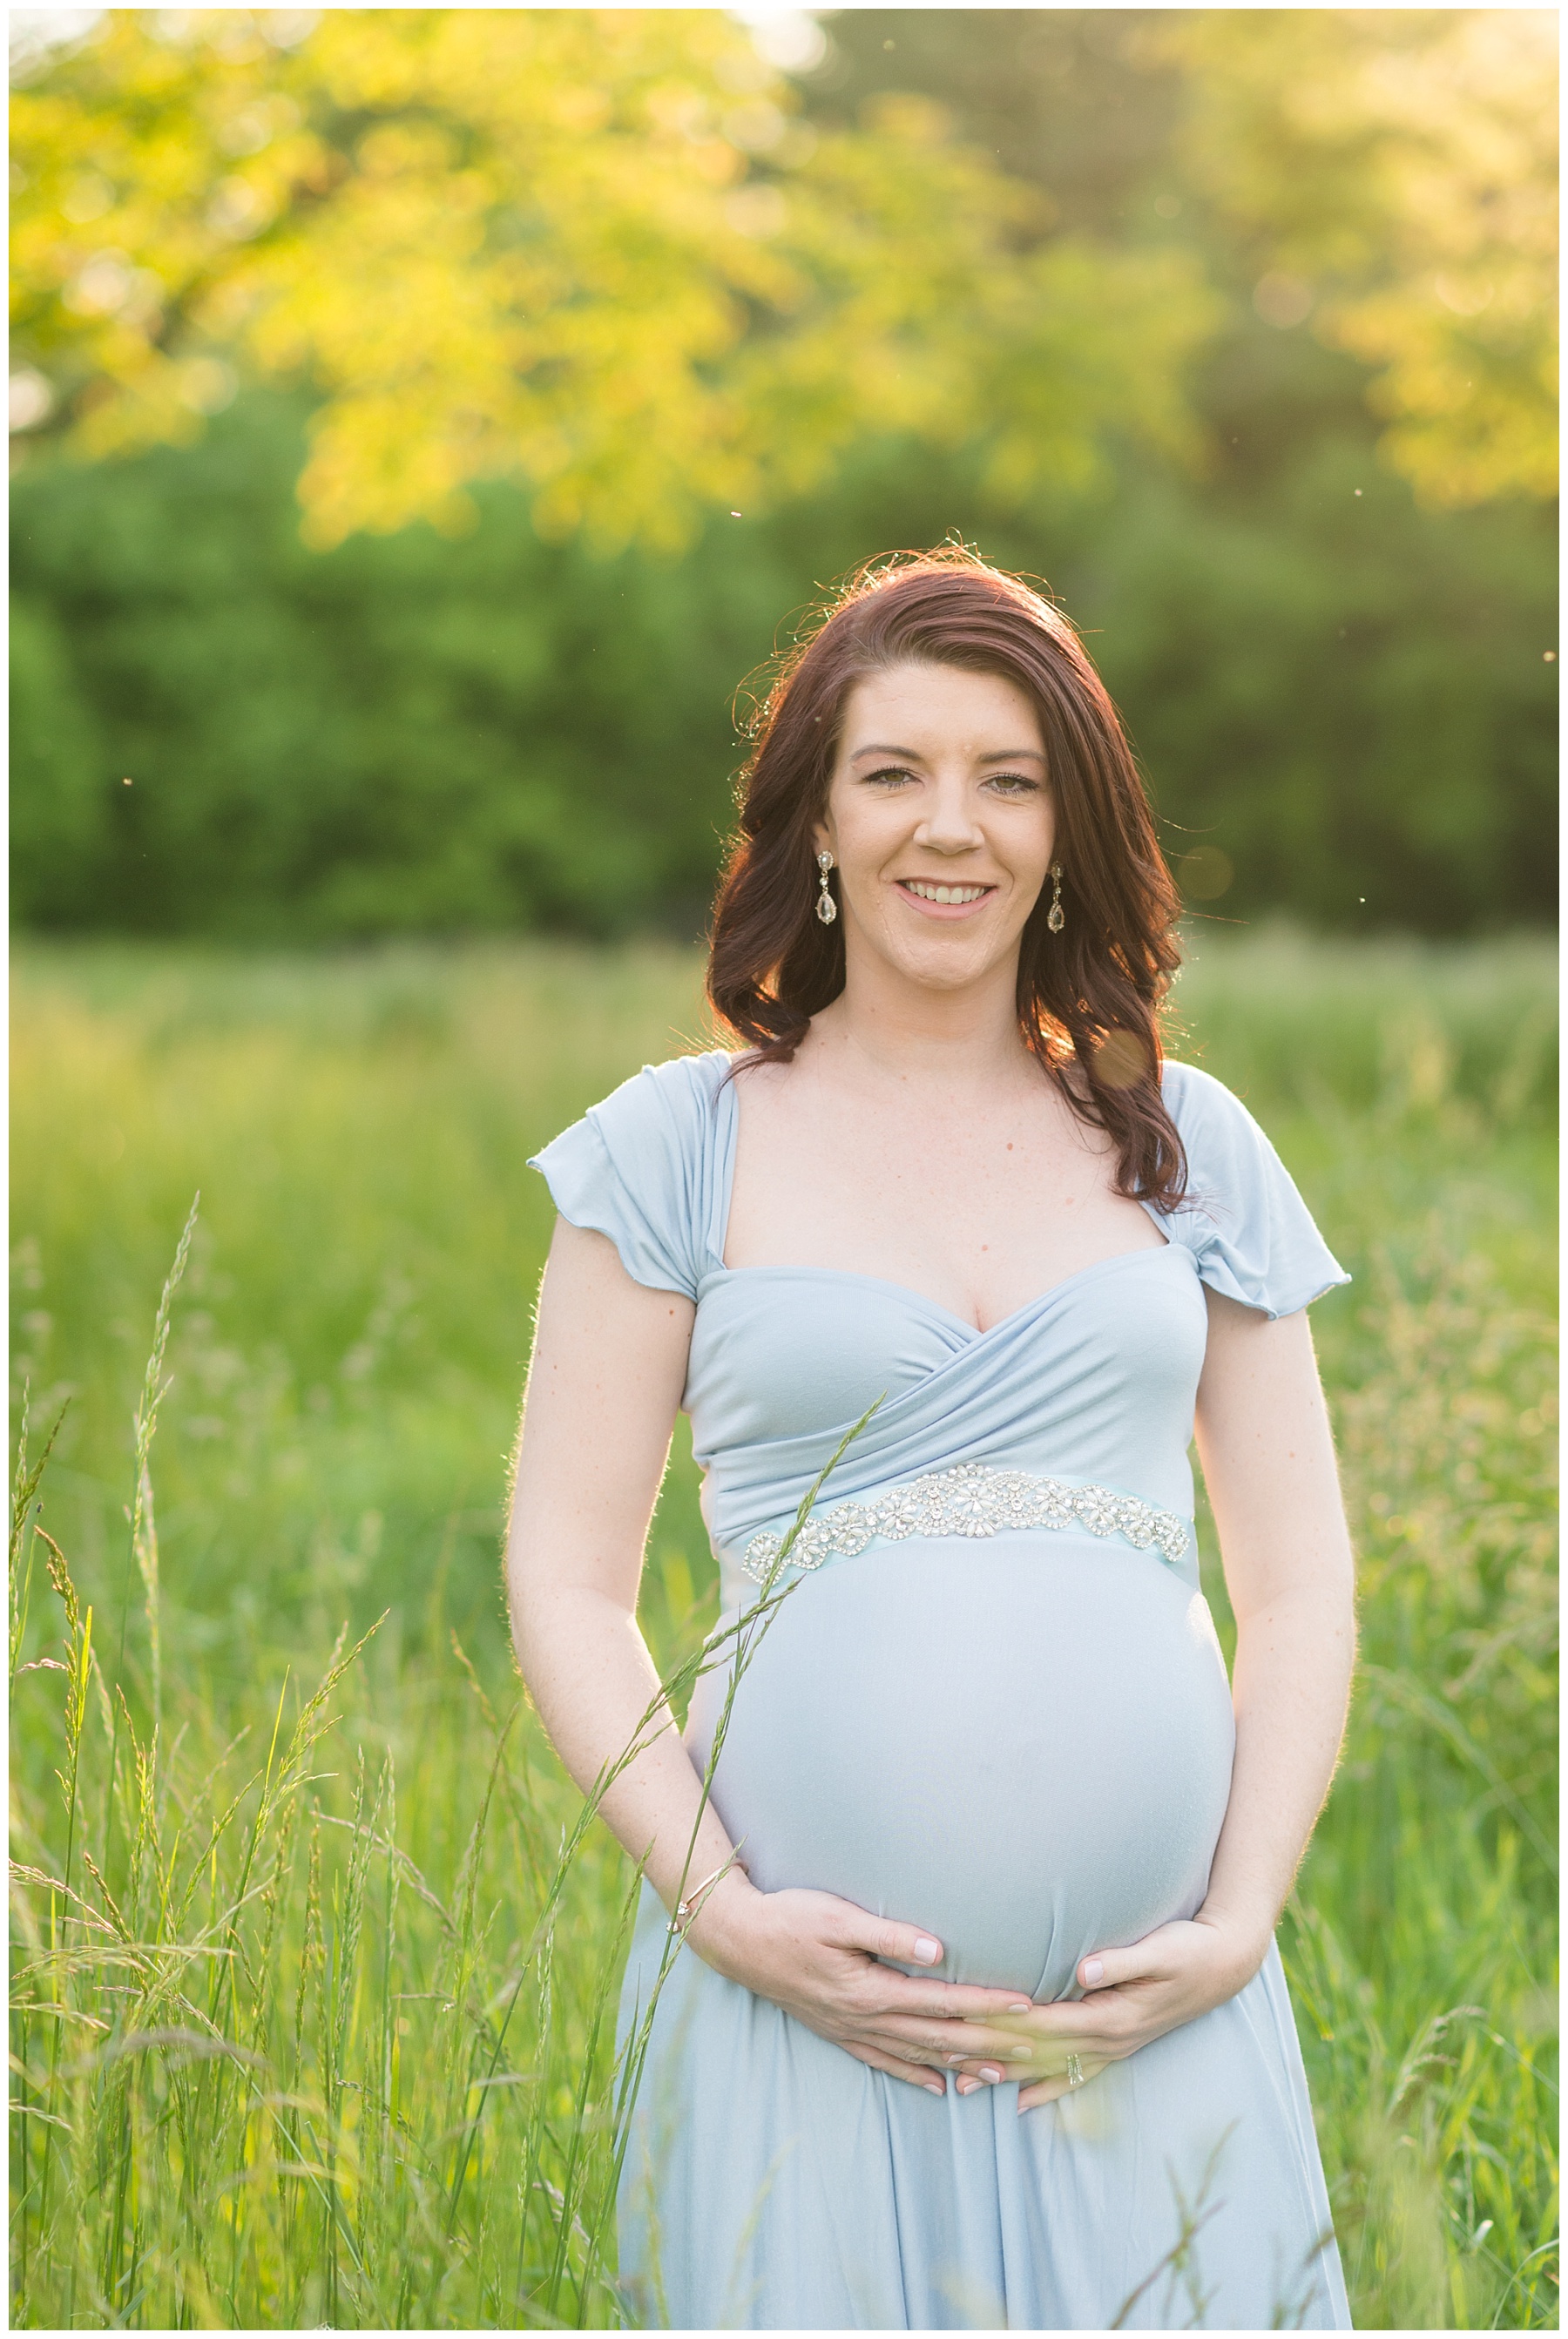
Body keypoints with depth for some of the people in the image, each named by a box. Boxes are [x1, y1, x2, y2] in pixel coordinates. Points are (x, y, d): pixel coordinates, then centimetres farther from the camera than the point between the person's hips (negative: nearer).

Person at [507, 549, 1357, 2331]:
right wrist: (721, 1911, -10)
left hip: (1150, 2005, 2)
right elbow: (568, 1586, 2)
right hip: (804, 1993, -2)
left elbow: (1300, 1582, 9)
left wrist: (1239, 1923, -3)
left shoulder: (1188, 1145, 10)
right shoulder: (679, 1148, 4)